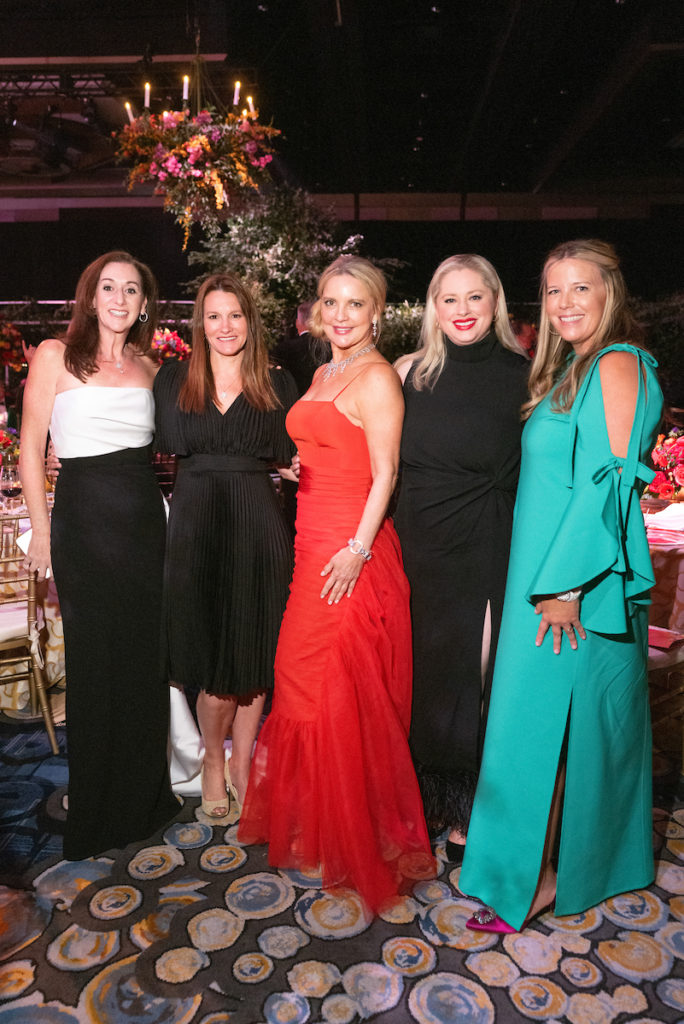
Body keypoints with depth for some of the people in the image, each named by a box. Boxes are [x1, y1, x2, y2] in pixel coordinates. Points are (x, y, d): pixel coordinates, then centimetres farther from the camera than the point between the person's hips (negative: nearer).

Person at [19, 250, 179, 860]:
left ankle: (145, 796, 31)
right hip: (84, 516, -4)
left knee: (147, 656, 10)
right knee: (95, 661, 6)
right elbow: (32, 449, -3)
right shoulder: (56, 356, -2)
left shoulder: (149, 367, 11)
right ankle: (97, 814, 26)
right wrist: (41, 531, -6)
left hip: (146, 517, 4)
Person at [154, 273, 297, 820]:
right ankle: (213, 760, 28)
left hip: (258, 527, 0)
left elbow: (289, 457, 6)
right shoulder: (173, 380, 9)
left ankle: (242, 760, 27)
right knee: (210, 656, 3)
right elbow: (165, 445, 10)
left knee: (254, 653, 6)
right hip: (196, 525, 0)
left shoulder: (278, 384, 7)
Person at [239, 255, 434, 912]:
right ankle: (310, 819, 35)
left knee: (342, 689, 1)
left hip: (351, 550, -9)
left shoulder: (376, 377, -10)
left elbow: (384, 473, -15)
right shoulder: (324, 374, 16)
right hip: (313, 543, 9)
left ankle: (351, 835, 23)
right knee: (305, 679, 16)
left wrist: (357, 549, -19)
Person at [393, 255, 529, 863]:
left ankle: (466, 813, 28)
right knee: (419, 675, 12)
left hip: (486, 553, -3)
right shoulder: (411, 371, 5)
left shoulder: (522, 376, -2)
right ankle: (424, 797, 35)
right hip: (418, 545, 3)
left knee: (471, 677, 6)